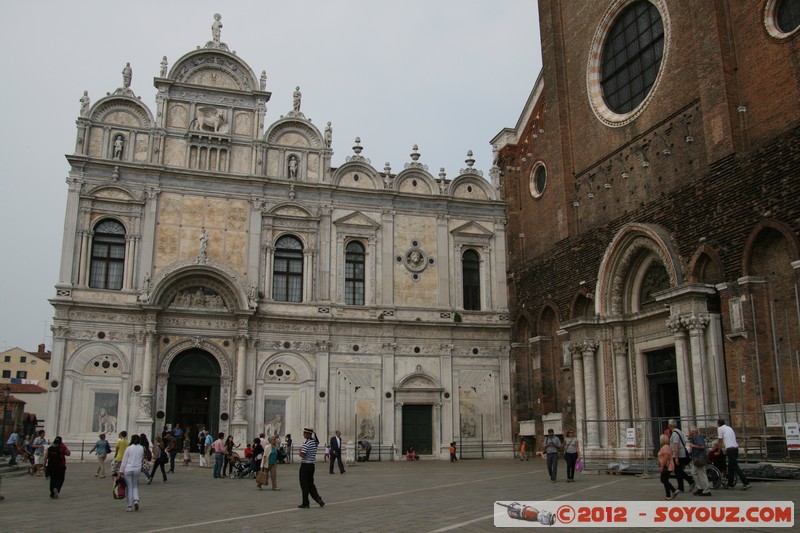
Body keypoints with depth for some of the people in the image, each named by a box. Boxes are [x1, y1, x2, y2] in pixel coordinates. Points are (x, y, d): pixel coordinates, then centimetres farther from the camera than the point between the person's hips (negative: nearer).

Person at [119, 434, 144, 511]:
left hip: (128, 469, -2)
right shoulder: (142, 449, 3)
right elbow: (142, 459, 8)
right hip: (137, 469, 2)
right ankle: (136, 500, -6)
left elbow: (124, 461, -4)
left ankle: (130, 506, 7)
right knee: (135, 486, 17)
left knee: (129, 487, 5)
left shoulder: (129, 448, -5)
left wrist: (121, 471, -1)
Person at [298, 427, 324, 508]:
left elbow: (302, 455, -24)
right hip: (312, 465, 7)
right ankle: (318, 499, 8)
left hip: (305, 465, -7)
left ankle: (305, 504, 10)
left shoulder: (306, 443, -19)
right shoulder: (315, 442, 6)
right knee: (311, 484, 17)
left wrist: (300, 451, -5)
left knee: (304, 485, 3)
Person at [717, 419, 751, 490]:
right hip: (736, 447, 8)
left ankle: (746, 483, -14)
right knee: (730, 467, 15)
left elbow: (720, 441, 1)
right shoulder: (729, 428, 21)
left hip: (730, 449, -8)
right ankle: (730, 484, 19)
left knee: (736, 467, -8)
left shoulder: (720, 429, 0)